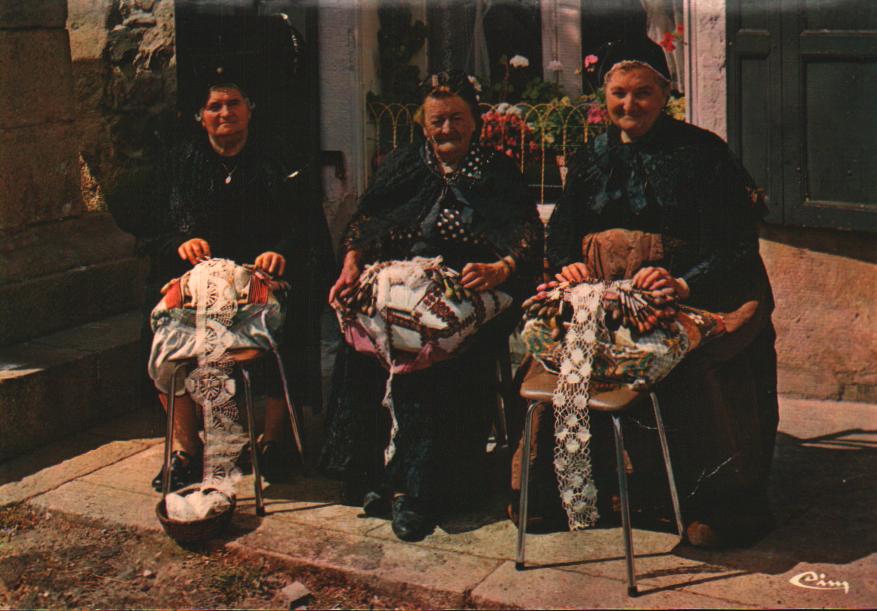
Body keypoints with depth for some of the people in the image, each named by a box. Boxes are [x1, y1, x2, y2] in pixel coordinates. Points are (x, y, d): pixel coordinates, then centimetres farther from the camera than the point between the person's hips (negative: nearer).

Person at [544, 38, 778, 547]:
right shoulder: (593, 158, 17)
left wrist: (685, 284, -25)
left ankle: (730, 504, -23)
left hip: (699, 294, -4)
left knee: (704, 359, -35)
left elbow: (738, 242, -8)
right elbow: (562, 230, 15)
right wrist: (567, 264, -9)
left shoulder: (701, 152, 0)